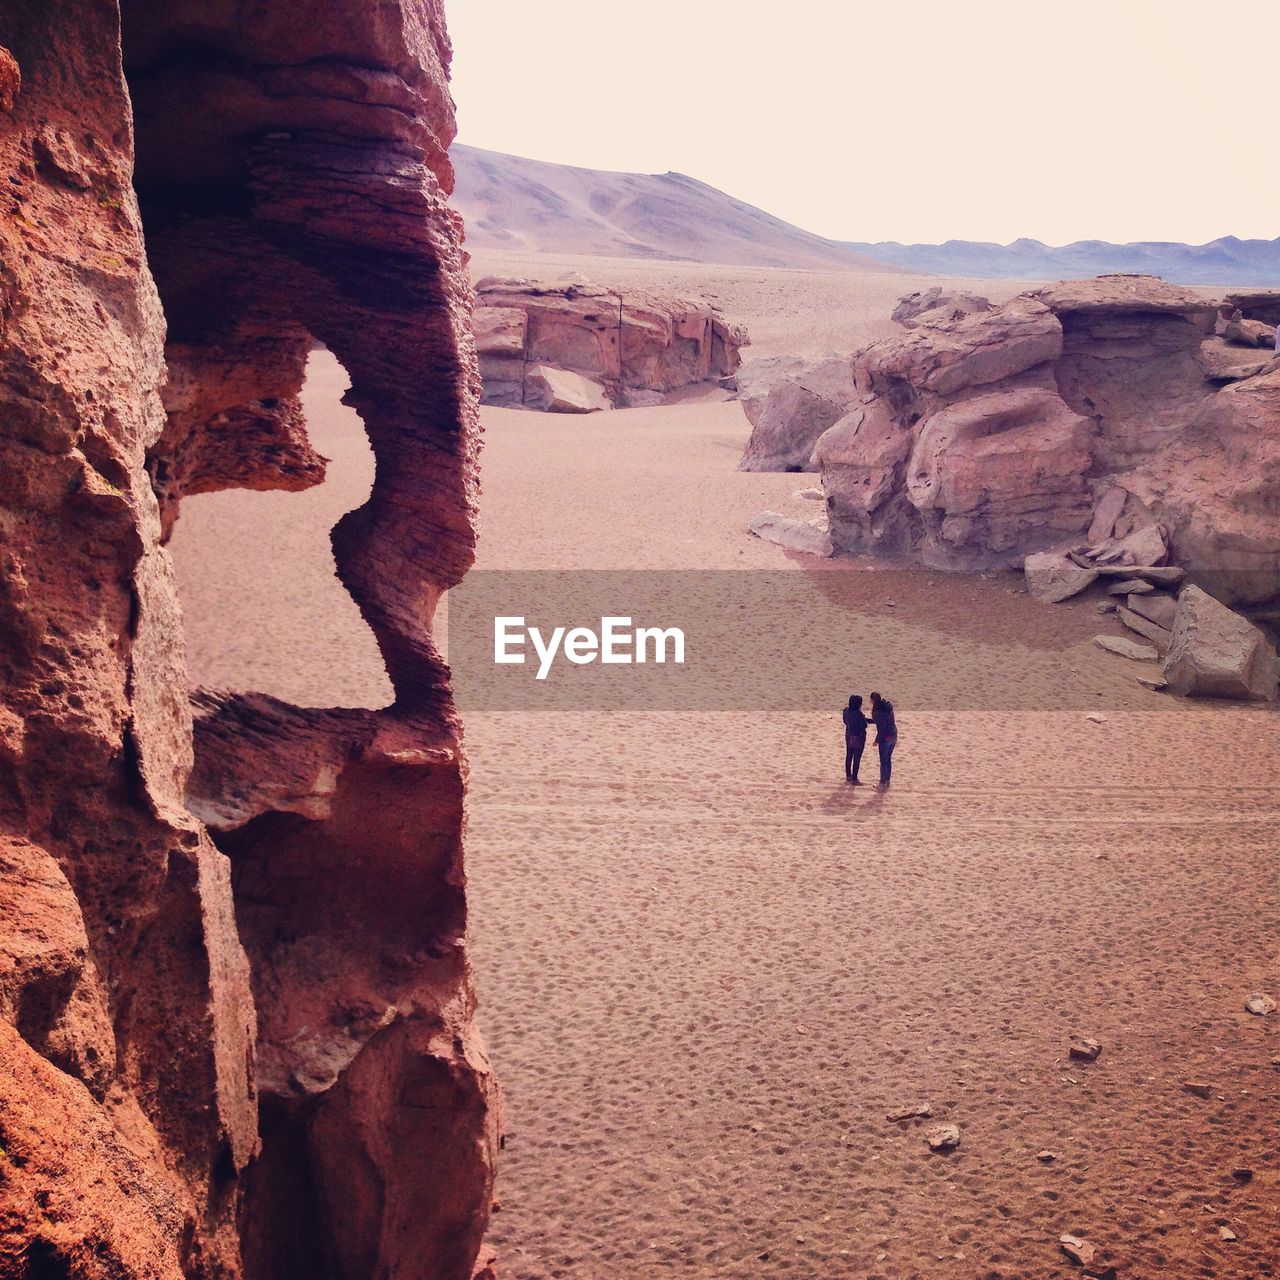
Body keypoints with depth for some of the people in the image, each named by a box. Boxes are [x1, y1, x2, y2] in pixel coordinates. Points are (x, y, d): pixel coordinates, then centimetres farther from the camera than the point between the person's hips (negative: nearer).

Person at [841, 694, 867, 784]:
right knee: (857, 759, 3)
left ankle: (848, 776, 32)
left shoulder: (846, 711, -5)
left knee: (848, 756, 19)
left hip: (849, 735, 7)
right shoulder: (858, 714, -27)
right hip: (858, 737, -7)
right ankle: (854, 779, 9)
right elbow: (864, 725, -19)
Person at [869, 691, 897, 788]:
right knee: (888, 759, 19)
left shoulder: (878, 711, -20)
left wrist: (877, 740, -12)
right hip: (893, 736, 8)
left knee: (883, 761, 3)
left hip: (885, 738, -8)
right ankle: (887, 781, 27)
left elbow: (881, 728, -21)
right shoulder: (888, 707, 7)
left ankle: (883, 783, 10)